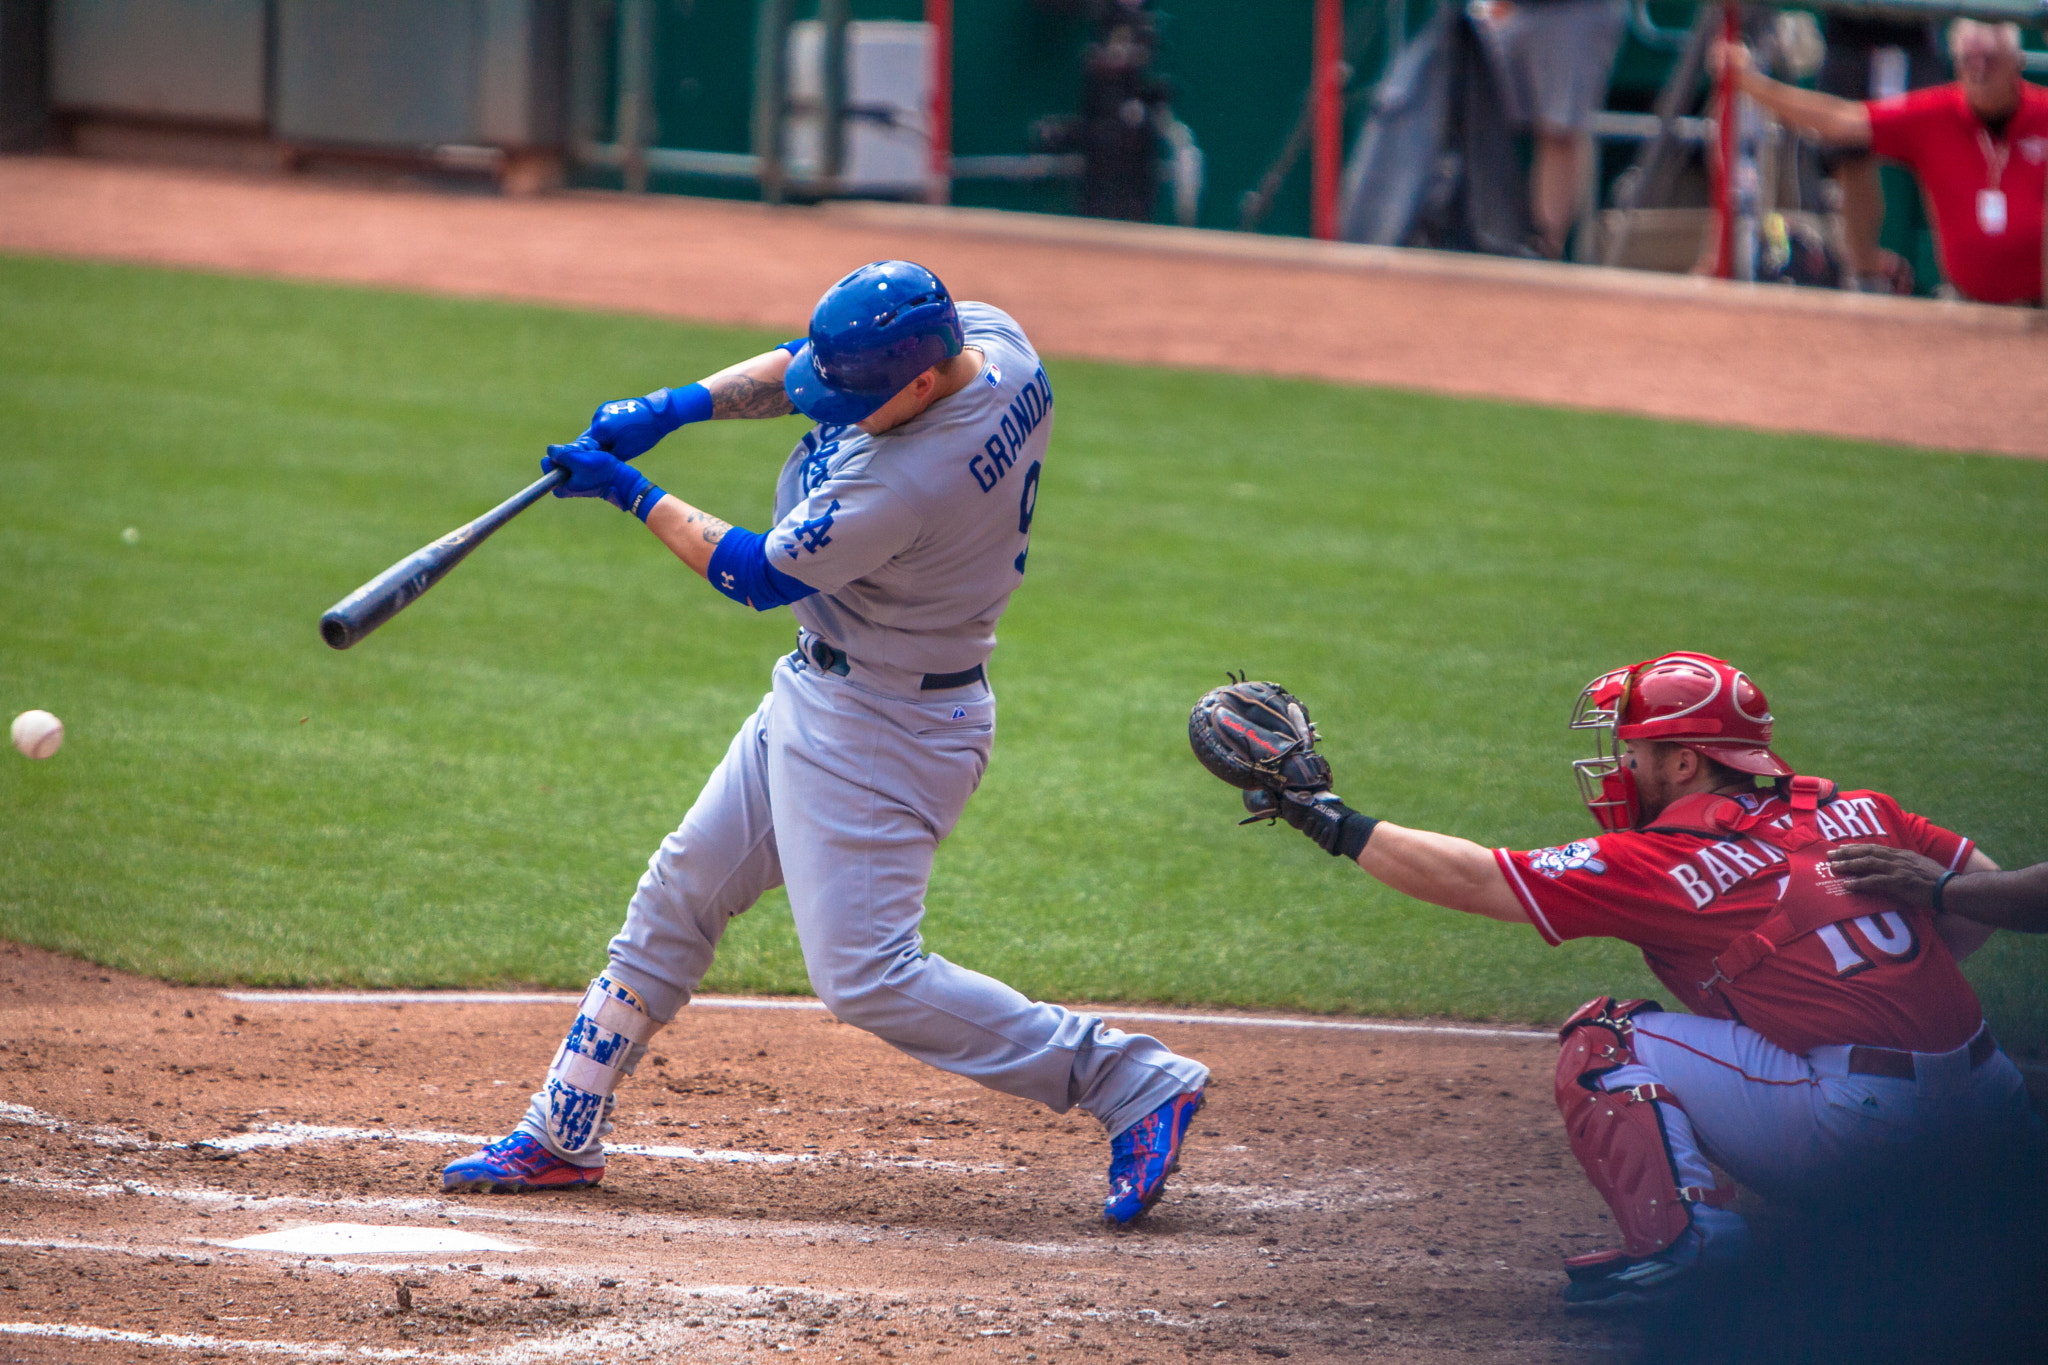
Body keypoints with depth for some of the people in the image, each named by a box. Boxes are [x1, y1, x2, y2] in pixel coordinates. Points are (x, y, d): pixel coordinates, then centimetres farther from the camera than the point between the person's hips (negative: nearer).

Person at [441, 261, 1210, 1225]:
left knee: (865, 978, -8)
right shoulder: (992, 339, -9)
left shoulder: (898, 484, -34)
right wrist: (673, 408, -5)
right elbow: (801, 368, 7)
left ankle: (1132, 1083, -3)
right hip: (818, 698, 10)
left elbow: (759, 577, -18)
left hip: (883, 729, -10)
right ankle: (563, 1136, 27)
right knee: (679, 892, 16)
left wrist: (631, 493, -8)